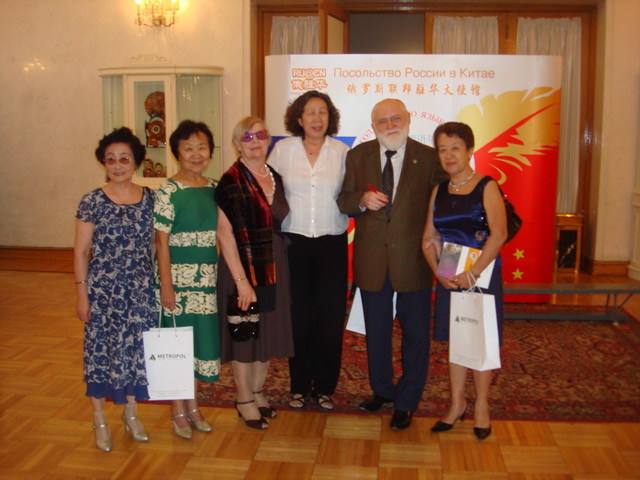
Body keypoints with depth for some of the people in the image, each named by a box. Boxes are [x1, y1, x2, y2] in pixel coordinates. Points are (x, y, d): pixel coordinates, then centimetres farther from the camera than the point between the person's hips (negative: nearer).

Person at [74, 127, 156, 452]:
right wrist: (82, 294, -5)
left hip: (141, 289, 2)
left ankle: (131, 413, 31)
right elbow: (80, 251, -2)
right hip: (102, 289, -2)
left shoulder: (149, 199, 2)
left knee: (136, 349, 10)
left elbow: (156, 243, 8)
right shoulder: (93, 201, -5)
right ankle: (100, 421, 24)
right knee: (101, 349, 6)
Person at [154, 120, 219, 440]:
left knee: (201, 339, 13)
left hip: (207, 278, 6)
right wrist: (166, 286, -15)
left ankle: (192, 404, 30)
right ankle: (178, 411, 21)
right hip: (179, 276, -5)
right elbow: (161, 240, -11)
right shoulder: (169, 191, -10)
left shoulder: (214, 188, 7)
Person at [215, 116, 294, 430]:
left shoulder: (276, 178, 7)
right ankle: (244, 400, 23)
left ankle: (257, 391, 32)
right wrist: (242, 280, -20)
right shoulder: (231, 181, -13)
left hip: (274, 267, 6)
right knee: (244, 333, 6)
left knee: (270, 332, 15)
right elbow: (225, 233, -16)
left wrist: (280, 267, 6)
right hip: (244, 266, -6)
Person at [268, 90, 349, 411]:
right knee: (298, 315, 4)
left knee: (330, 316, 2)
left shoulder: (341, 151, 5)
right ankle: (299, 386, 20)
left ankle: (325, 387, 19)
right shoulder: (283, 149, 5)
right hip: (294, 241, 0)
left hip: (332, 243, 0)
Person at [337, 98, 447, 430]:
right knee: (376, 331, 17)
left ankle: (407, 402, 25)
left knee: (415, 333, 8)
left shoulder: (429, 158, -4)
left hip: (413, 260, -2)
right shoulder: (357, 157, 4)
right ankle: (381, 389, 38)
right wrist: (362, 200, -15)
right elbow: (343, 201, 6)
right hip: (372, 260, 3)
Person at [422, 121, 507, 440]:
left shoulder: (487, 187, -7)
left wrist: (472, 273, -23)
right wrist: (439, 272, -10)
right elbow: (428, 239, 6)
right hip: (449, 279, 4)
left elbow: (499, 234, -17)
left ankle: (481, 406, 21)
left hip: (482, 275, -4)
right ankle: (457, 404, 25)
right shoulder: (439, 191, 7)